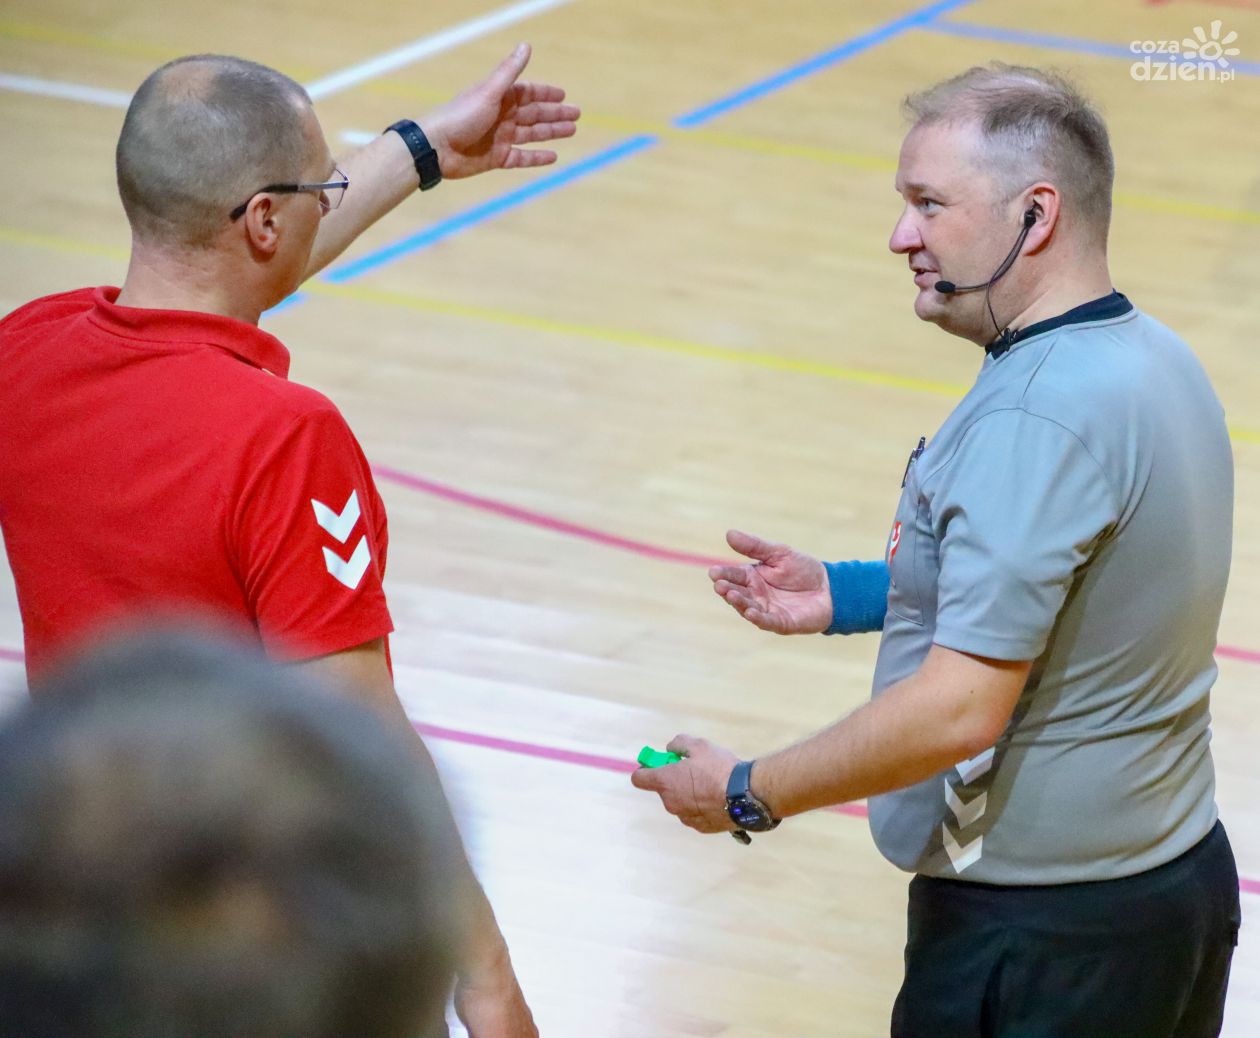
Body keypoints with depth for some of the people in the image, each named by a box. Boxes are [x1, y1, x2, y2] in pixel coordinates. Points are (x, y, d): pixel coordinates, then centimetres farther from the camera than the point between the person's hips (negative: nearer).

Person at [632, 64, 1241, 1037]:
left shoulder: (1039, 416, -24)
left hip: (1039, 934, -9)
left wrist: (748, 794, -16)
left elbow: (960, 708, -27)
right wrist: (847, 596, 12)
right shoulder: (1155, 360, 6)